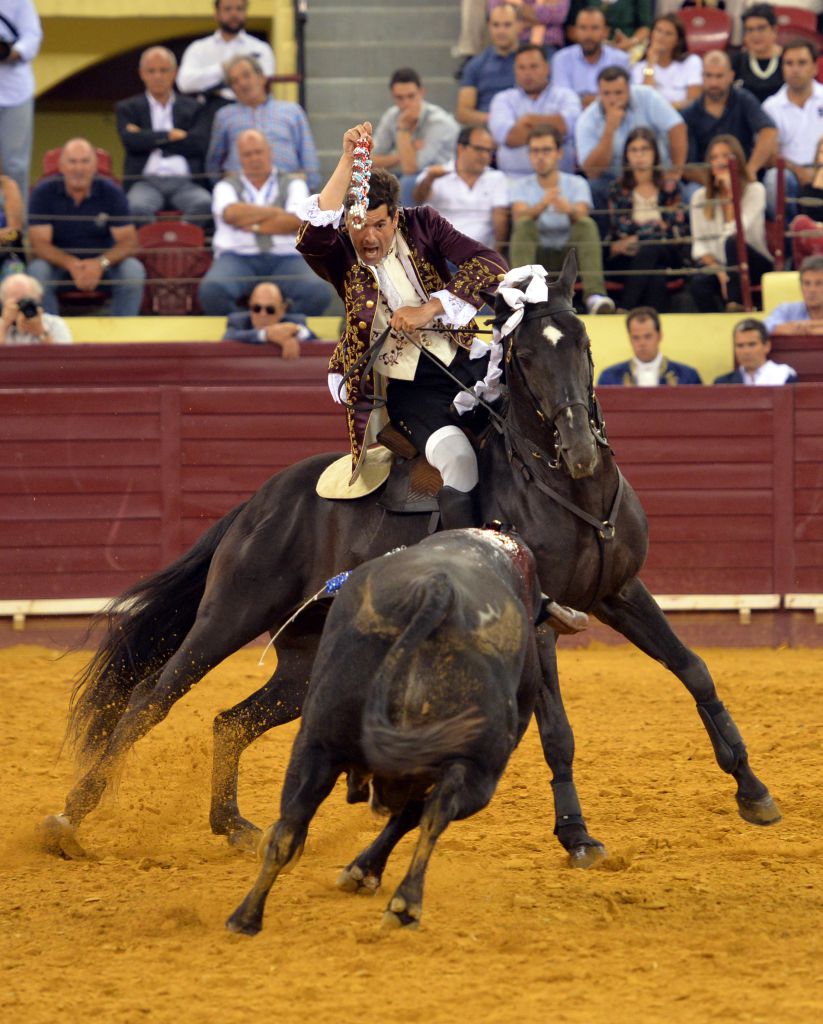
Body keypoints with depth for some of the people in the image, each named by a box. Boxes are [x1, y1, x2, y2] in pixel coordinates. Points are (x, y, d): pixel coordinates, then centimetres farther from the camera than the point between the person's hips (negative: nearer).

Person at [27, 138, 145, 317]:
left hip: (103, 265, 1)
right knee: (37, 271, -32)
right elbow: (39, 243, -13)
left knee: (134, 270, -28)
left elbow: (128, 242, -10)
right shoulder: (43, 193, -8)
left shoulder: (111, 193, -5)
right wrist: (72, 264, -33)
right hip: (60, 262, -1)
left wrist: (100, 264, -31)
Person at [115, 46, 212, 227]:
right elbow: (131, 141, -2)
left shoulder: (192, 108, 19)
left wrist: (150, 140, 0)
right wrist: (170, 136, -1)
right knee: (137, 207, -37)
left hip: (184, 183, 1)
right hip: (146, 182, -1)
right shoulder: (128, 108, 17)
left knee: (204, 204, -33)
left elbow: (200, 144, 1)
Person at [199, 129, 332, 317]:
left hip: (285, 257, 0)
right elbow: (231, 213, -6)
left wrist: (252, 225, -5)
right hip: (238, 257, 0)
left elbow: (296, 222, -2)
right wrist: (273, 212, -2)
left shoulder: (293, 183, 17)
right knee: (211, 290, -34)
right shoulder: (227, 186, 17)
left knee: (319, 292, -32)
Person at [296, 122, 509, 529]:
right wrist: (348, 160, -28)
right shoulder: (340, 256, -1)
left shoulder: (423, 225, 4)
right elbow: (311, 238, -25)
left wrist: (430, 309, -18)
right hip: (407, 385, -4)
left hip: (465, 360, 4)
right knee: (456, 456, -30)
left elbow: (490, 265, -6)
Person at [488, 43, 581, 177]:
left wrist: (530, 119, -2)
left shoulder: (565, 96, 13)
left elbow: (570, 123, -9)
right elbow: (504, 134, -6)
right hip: (513, 175, 1)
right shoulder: (503, 99, 15)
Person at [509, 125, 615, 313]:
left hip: (568, 255, 0)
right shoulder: (521, 186, 7)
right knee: (524, 224, -27)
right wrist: (542, 204, -37)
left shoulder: (577, 184, 6)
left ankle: (595, 294, -45)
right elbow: (519, 217, -15)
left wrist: (570, 210, -41)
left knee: (588, 224, -27)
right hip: (536, 256, 0)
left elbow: (582, 216, -15)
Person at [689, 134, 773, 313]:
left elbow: (736, 230, -16)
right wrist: (718, 270, -16)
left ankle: (734, 304, -36)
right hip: (716, 266, 2)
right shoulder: (701, 197, 9)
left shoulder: (755, 190, 0)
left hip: (755, 267, -2)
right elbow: (699, 246, 2)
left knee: (732, 242, -35)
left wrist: (730, 191, -11)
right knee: (699, 283, -33)